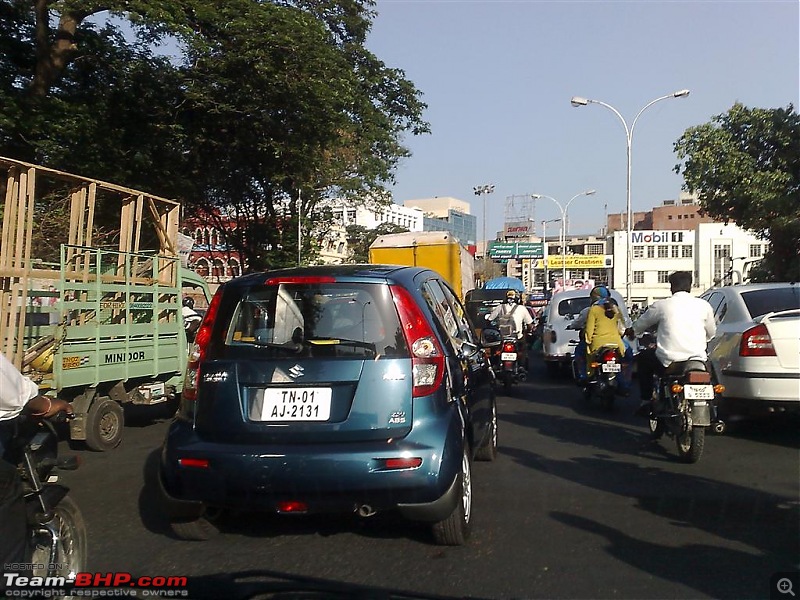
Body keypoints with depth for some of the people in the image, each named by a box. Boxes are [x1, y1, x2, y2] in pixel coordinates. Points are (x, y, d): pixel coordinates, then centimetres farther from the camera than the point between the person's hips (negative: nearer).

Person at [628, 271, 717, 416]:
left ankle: (646, 402, 22)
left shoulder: (661, 305, -2)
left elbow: (641, 324, 14)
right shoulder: (703, 305, 4)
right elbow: (711, 333, 15)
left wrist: (632, 332, 37)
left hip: (669, 363, -3)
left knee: (643, 358, 26)